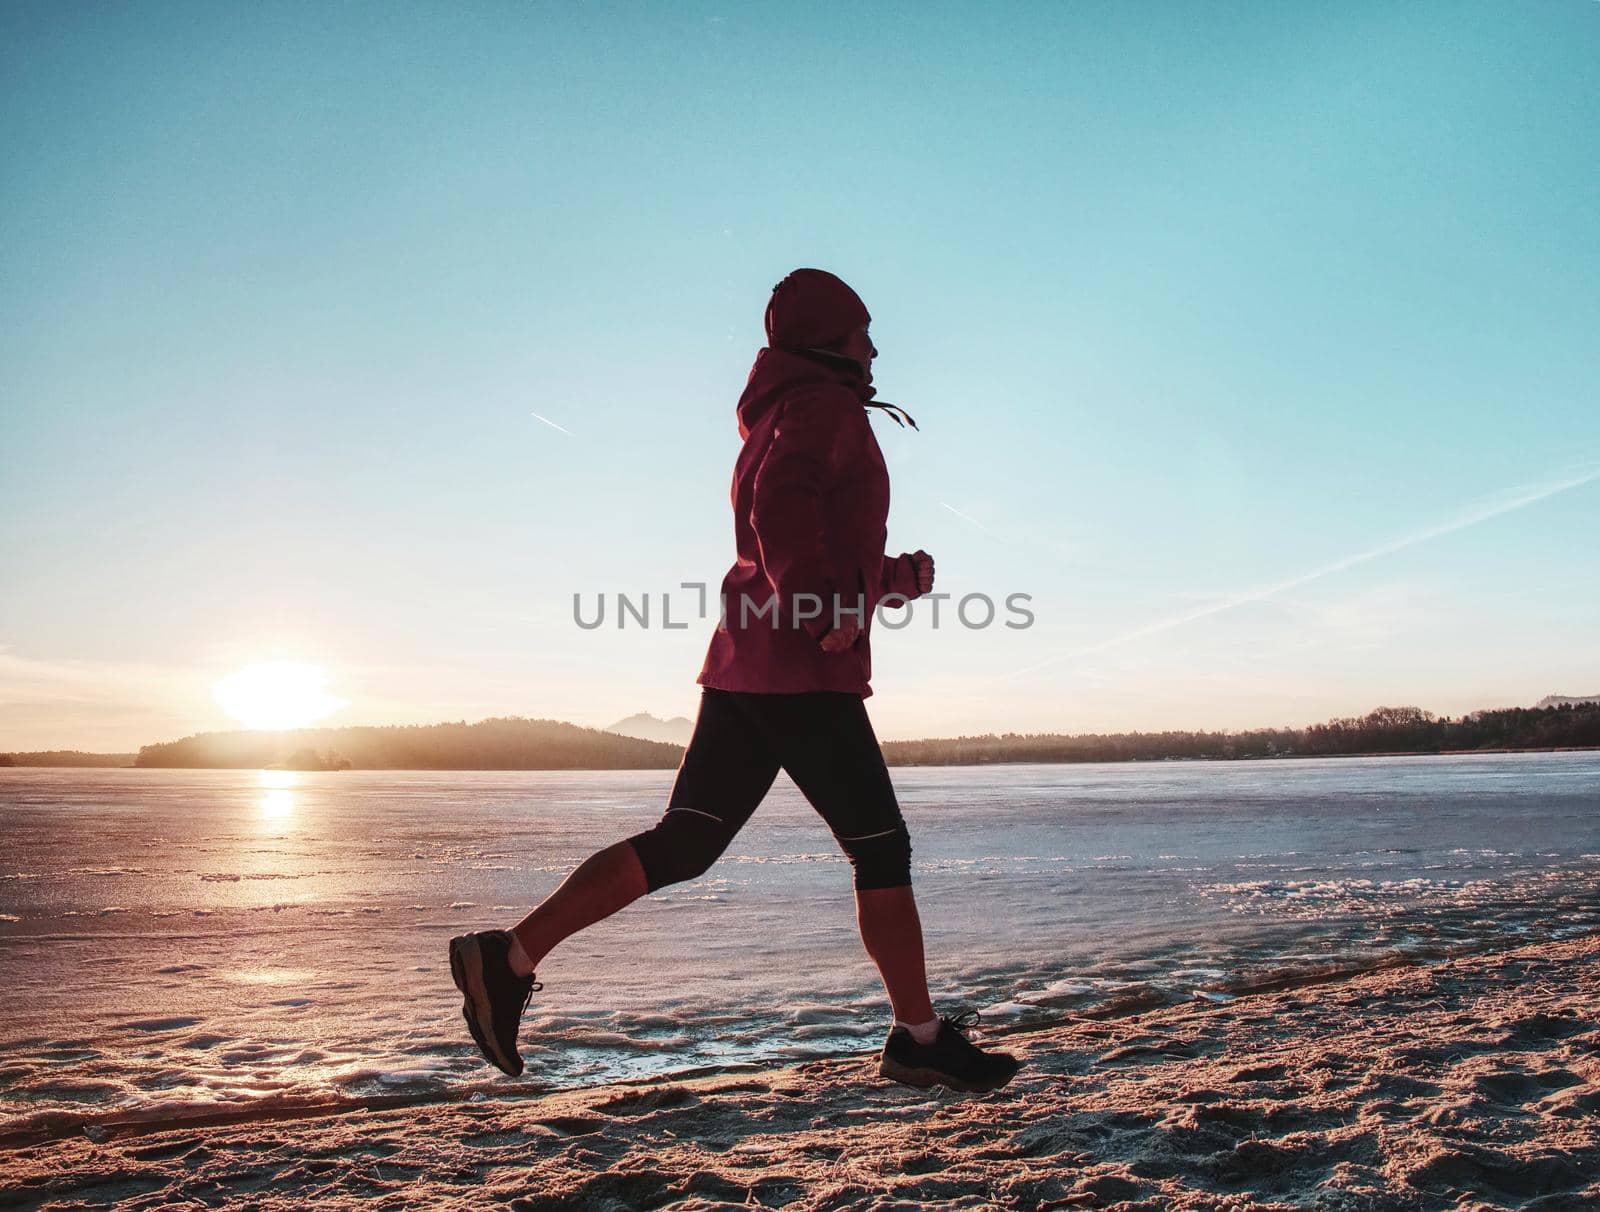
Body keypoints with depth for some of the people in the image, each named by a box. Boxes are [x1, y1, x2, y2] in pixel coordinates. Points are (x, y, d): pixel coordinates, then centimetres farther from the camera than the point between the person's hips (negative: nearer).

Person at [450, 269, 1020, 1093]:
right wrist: (821, 607, -31)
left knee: (681, 845, 5)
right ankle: (920, 1039, 10)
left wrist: (903, 578, 23)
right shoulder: (824, 407, -3)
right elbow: (782, 504, -24)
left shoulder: (776, 426, 28)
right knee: (881, 848, 1)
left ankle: (510, 957, 0)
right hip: (806, 673, -9)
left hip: (746, 664, 9)